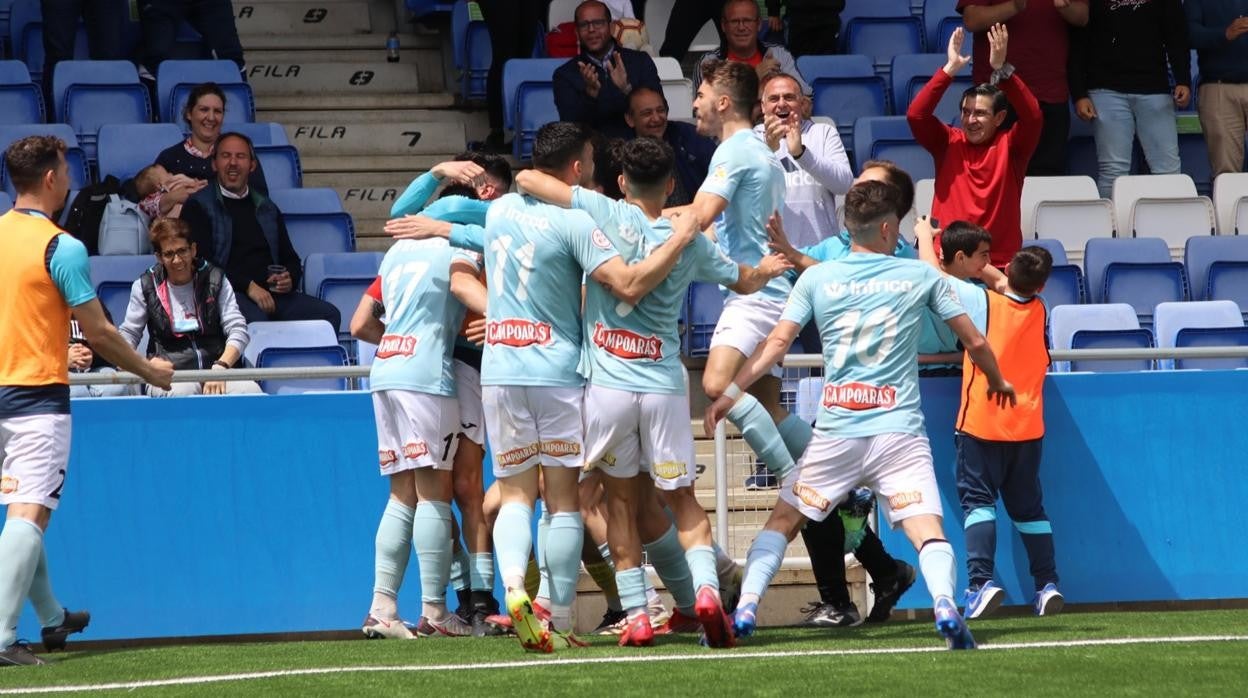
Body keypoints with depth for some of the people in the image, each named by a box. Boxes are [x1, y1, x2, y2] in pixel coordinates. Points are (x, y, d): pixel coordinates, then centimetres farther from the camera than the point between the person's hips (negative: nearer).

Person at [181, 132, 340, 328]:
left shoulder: (267, 209, 25)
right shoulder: (198, 207, 8)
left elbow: (290, 259, 28)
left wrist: (289, 279, 2)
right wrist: (247, 286, -15)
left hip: (271, 295, 5)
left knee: (329, 315, -21)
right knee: (255, 319, -41)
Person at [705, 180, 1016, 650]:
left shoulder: (815, 279, 5)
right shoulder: (921, 276, 6)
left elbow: (777, 344, 0)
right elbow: (974, 342, 12)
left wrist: (731, 391, 5)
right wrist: (996, 382, 31)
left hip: (836, 431, 1)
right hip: (901, 433, -1)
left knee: (783, 520, 16)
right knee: (928, 532, -7)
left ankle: (745, 610, 4)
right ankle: (945, 606, -34)